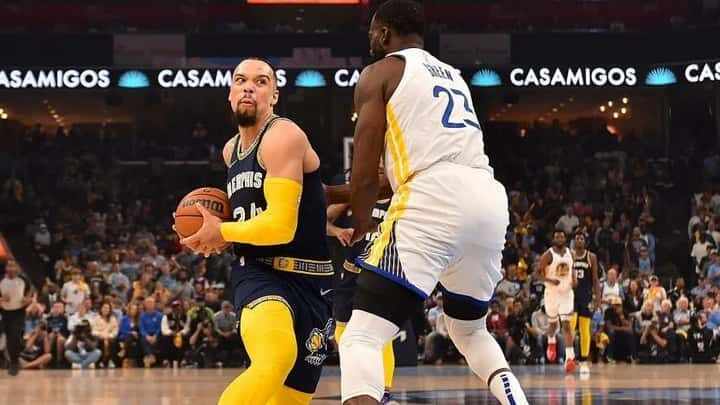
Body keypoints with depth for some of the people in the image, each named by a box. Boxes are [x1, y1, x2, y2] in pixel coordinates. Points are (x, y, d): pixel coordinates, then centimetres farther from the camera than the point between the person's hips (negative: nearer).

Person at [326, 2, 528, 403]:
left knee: (362, 337, -9)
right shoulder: (453, 76, 32)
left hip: (435, 203, -7)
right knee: (470, 330, 31)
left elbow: (365, 174, 4)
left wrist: (360, 228, 25)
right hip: (491, 202, 7)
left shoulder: (380, 72, 10)